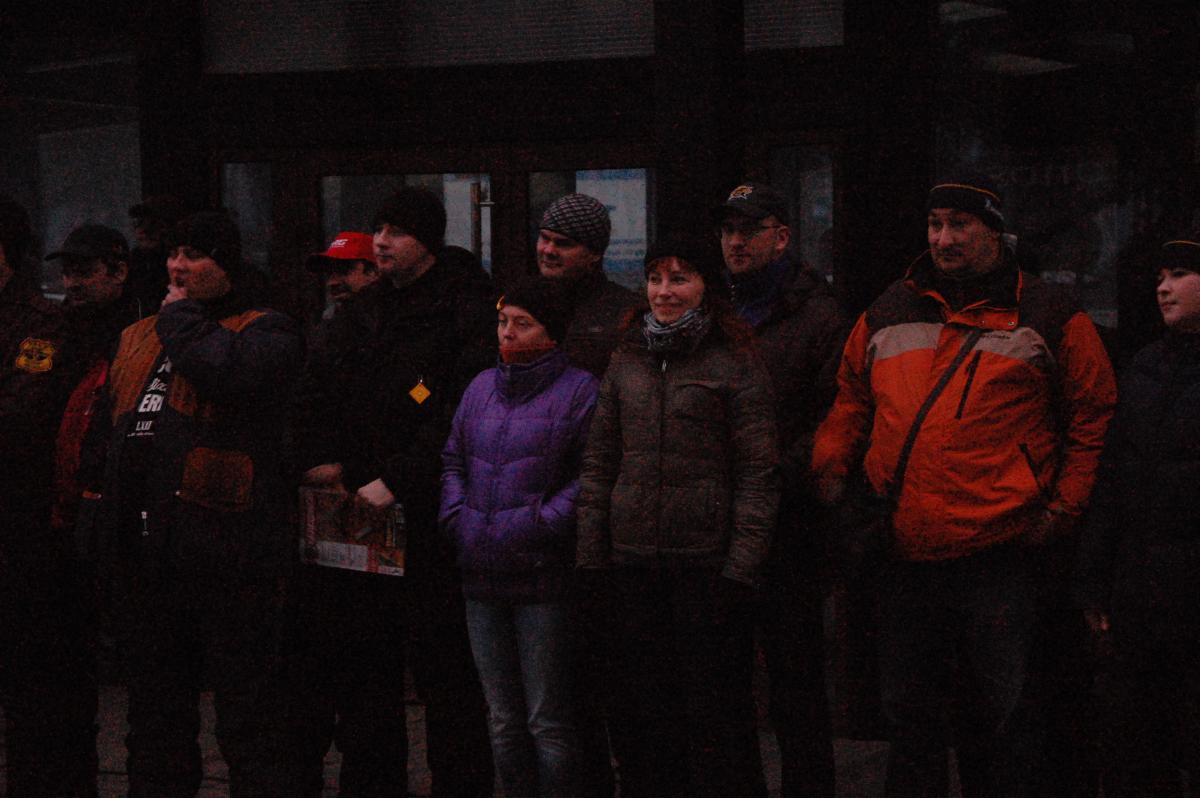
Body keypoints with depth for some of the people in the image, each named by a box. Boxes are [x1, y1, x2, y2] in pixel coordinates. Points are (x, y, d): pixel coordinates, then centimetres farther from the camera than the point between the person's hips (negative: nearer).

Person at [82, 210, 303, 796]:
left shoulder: (265, 331, -1)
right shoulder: (137, 339, 21)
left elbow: (229, 373, -24)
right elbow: (106, 425, 31)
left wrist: (180, 318, -7)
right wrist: (100, 485, 17)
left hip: (226, 552, -7)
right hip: (147, 553, 7)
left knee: (247, 723, -3)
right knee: (156, 723, 15)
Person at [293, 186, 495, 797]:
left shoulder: (466, 311, -7)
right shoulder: (360, 311, 16)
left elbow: (461, 417, -15)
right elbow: (317, 389, 20)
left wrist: (397, 482, -18)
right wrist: (319, 456, 2)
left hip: (429, 518, -7)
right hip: (358, 513, 7)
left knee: (444, 667, -5)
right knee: (363, 661, 11)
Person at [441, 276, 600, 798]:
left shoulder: (579, 391, -4)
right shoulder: (482, 387, 14)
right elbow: (453, 459, 22)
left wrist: (541, 522, -16)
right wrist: (455, 516, 6)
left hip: (542, 578, -6)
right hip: (481, 577, 6)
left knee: (547, 722, -4)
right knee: (503, 721, 12)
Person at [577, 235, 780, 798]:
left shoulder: (734, 365, -3)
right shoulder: (626, 362, 12)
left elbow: (757, 474, -6)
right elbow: (598, 463, 14)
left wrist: (742, 564, -12)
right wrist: (591, 552, 7)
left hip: (707, 561, -5)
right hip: (633, 562, 5)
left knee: (712, 706, 0)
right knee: (640, 708, 10)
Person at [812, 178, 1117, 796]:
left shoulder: (1048, 317, 2)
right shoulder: (887, 316, 12)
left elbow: (1092, 414, 4)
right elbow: (851, 403, 20)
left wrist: (1062, 507, -3)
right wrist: (831, 466, 4)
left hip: (997, 554, -3)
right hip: (902, 554, 3)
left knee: (995, 711, 5)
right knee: (909, 714, 12)